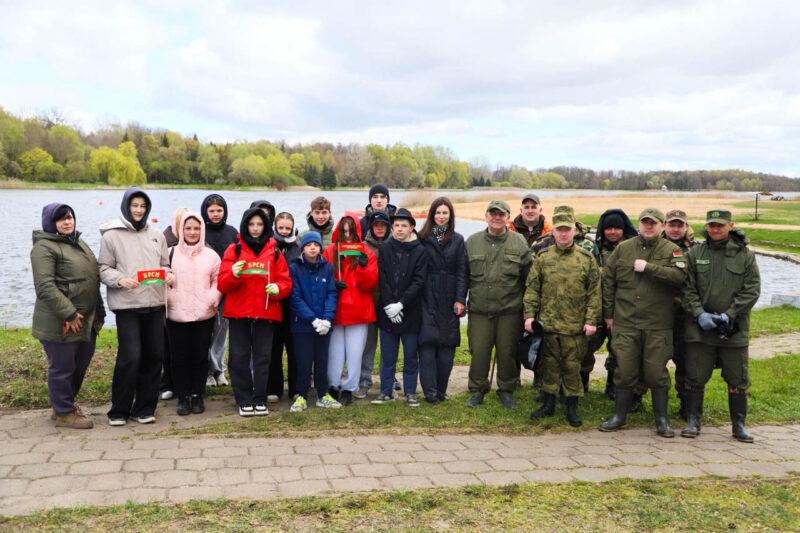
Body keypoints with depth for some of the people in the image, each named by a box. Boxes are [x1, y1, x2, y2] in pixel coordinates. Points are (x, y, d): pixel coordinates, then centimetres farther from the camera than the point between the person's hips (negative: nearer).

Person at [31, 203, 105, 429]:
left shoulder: (78, 243, 16)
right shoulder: (44, 247, -11)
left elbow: (93, 279, 21)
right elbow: (45, 287, -20)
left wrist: (99, 312, 17)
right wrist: (69, 314, -21)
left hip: (86, 320, 9)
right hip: (60, 323, -9)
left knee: (80, 366, 18)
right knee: (62, 368, 3)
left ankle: (66, 404, 36)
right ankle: (64, 413, 18)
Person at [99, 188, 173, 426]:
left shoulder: (156, 235, 13)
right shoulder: (111, 235, 1)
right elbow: (104, 268, 1)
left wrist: (169, 275, -4)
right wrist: (120, 280, -17)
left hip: (155, 304, 5)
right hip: (126, 304, -5)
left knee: (154, 355, 7)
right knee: (130, 357, -10)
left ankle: (143, 407, 21)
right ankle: (119, 410, 8)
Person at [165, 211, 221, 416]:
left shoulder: (211, 255, 5)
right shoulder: (171, 253, 2)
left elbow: (219, 280, 7)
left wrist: (213, 298, -8)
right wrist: (166, 298, -9)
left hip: (204, 315, 1)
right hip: (176, 315, 0)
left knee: (200, 356, 6)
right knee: (179, 357, 5)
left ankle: (197, 395, 19)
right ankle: (182, 397, 16)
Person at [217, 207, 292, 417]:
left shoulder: (274, 252, 8)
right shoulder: (234, 250, 5)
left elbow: (286, 282, 5)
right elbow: (222, 284, -1)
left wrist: (278, 288, -17)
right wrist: (234, 274, -22)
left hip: (266, 313, 1)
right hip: (238, 312, 0)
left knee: (263, 357, 4)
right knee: (239, 357, 2)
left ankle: (260, 400, 12)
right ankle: (244, 401, 11)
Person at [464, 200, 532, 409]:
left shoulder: (519, 243, 2)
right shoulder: (472, 242, 5)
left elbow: (529, 277, 5)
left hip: (510, 310, -1)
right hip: (479, 310, 1)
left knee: (507, 352, 8)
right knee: (478, 351, 4)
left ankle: (506, 390, 26)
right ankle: (477, 389, 22)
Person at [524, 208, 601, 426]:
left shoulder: (587, 258, 1)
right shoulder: (542, 257, 5)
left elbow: (594, 292, 1)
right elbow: (532, 289, 5)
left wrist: (591, 320, -5)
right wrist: (529, 314, -2)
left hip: (575, 325, -2)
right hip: (548, 323, 2)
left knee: (572, 365, 5)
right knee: (550, 363, 11)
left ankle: (572, 407, 17)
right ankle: (549, 403, 24)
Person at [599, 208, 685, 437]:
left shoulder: (671, 251, 2)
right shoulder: (623, 249, 8)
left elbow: (679, 275, -17)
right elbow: (608, 281, 10)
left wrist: (648, 267, -18)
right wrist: (608, 314, 8)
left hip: (658, 326, -1)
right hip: (625, 323, 2)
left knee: (656, 372, 3)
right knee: (625, 371, 6)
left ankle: (662, 420, 17)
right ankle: (619, 416, 20)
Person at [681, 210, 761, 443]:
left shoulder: (745, 255, 2)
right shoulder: (694, 254, 4)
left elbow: (752, 290, -3)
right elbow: (688, 289, 1)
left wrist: (729, 315, -12)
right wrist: (700, 314, -12)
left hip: (735, 330, 0)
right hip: (700, 328, 0)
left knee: (738, 379, 8)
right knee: (696, 377, 6)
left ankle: (739, 425, 22)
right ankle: (693, 421, 19)